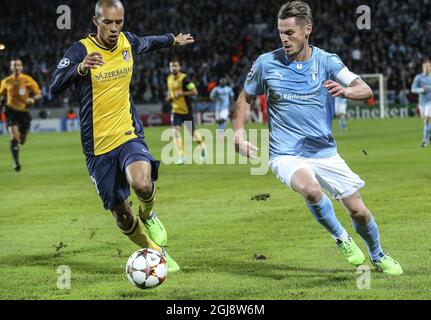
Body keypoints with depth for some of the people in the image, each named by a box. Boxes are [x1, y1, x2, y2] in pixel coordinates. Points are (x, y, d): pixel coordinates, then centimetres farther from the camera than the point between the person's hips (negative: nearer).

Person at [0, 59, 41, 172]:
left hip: (24, 111, 1)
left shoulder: (28, 80, -7)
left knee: (22, 141, 9)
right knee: (14, 138, -19)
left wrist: (33, 99, -23)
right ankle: (16, 163, -15)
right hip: (11, 110, -1)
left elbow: (38, 94, -3)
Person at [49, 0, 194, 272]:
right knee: (121, 216, 4)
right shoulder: (81, 50, -13)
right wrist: (80, 68, -42)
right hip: (98, 146, -1)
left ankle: (148, 215, 3)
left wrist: (173, 40, 41)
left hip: (129, 135, 1)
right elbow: (54, 87, -26)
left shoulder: (129, 43, 2)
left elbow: (148, 43, 27)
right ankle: (158, 253, 29)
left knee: (141, 183, -31)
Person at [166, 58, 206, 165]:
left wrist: (181, 93, -24)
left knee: (192, 132, 8)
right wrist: (169, 97, 3)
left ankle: (202, 146, 37)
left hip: (186, 110, -4)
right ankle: (181, 157, -12)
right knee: (176, 131, -12)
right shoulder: (169, 79, 5)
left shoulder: (184, 78, -15)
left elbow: (194, 92, -17)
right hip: (176, 110, 4)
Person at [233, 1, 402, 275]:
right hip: (286, 154, -2)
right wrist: (239, 134, -2)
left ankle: (378, 256, 33)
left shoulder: (326, 61, -4)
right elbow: (246, 98, 12)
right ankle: (342, 239, -8)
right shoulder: (266, 63, -4)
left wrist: (346, 90, -39)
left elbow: (366, 90, -16)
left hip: (325, 152, 2)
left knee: (359, 211, 2)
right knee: (311, 188, -34)